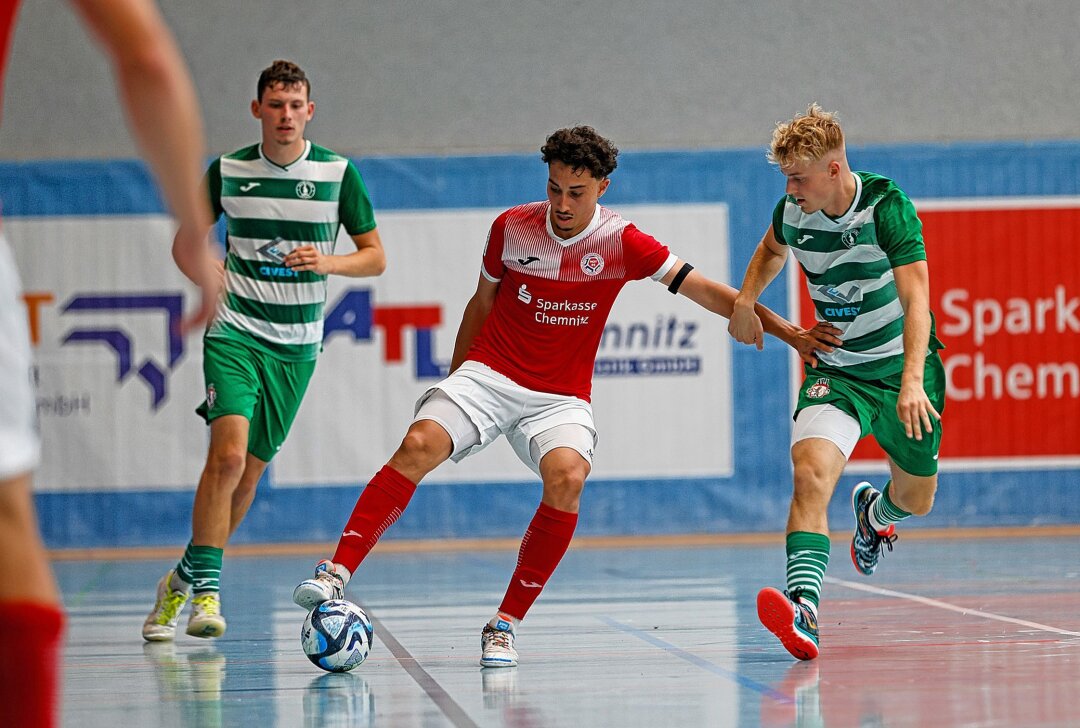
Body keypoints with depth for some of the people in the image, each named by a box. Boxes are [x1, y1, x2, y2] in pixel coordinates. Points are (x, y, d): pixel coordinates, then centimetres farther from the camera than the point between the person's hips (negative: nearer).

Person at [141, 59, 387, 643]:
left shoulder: (337, 173, -1)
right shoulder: (228, 171, 1)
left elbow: (375, 256, 3)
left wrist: (328, 261, -16)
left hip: (296, 343, 2)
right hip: (234, 327, -1)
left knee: (249, 471, 6)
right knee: (228, 452, -21)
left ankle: (184, 580, 23)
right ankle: (205, 585, -15)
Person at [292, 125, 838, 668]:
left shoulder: (621, 242, -4)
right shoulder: (510, 227, 1)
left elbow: (706, 291, -4)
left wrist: (784, 331, -10)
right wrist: (453, 384, 19)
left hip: (561, 397, -1)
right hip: (488, 376, 1)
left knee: (567, 477, -31)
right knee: (419, 444, -27)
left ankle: (505, 624, -20)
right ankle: (337, 573, -25)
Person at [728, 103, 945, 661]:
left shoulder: (887, 206, -22)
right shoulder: (792, 212, -7)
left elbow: (916, 298, -31)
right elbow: (771, 250, 21)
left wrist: (912, 382, -44)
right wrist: (746, 298, 2)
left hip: (903, 368, -2)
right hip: (835, 371, 2)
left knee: (916, 499, 15)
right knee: (811, 472, -27)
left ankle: (874, 512, 54)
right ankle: (803, 609, -41)